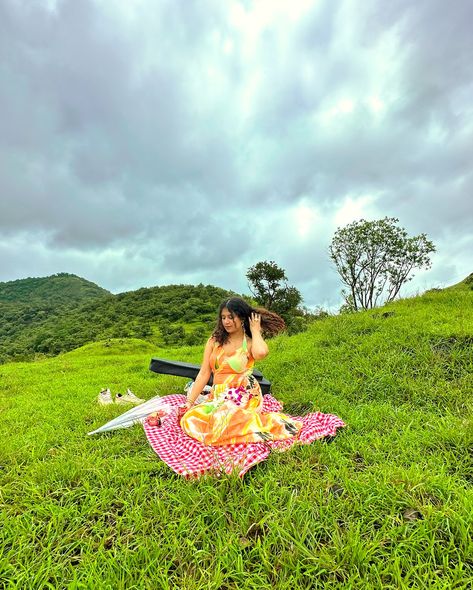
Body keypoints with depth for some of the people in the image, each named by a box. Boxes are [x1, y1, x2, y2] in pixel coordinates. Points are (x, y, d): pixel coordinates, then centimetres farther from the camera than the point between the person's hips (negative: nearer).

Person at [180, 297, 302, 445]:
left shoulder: (250, 343, 0)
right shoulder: (214, 341, 8)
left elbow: (260, 353, -26)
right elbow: (204, 374, 5)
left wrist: (255, 330, -8)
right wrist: (189, 402, -3)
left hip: (243, 396, -4)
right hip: (218, 397, 5)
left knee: (222, 421, -31)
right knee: (190, 418, -19)